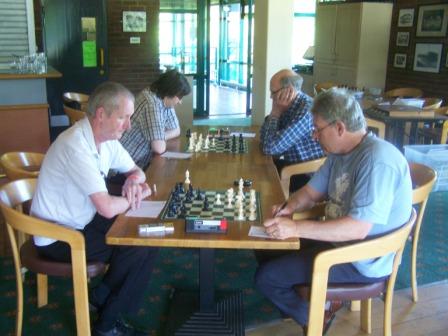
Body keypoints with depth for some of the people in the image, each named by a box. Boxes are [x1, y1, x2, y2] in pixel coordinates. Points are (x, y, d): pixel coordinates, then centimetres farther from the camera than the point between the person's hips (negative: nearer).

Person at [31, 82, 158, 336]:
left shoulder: (107, 137, -3)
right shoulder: (76, 145, -30)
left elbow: (136, 170, 12)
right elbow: (107, 208, -35)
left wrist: (134, 181, -12)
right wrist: (137, 195, -14)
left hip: (82, 221, 8)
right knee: (142, 250, -14)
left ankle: (104, 300, 13)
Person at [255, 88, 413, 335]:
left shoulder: (377, 160, -27)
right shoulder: (339, 153, 3)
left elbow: (358, 228, -32)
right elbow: (312, 192, 10)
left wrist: (296, 228, -34)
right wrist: (288, 209, -11)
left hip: (362, 261, -9)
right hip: (337, 239, 10)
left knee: (265, 276, -10)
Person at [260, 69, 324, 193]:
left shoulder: (306, 110, -26)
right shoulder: (287, 107, 2)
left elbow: (270, 148, -28)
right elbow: (263, 139, 4)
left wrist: (276, 112, -16)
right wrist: (275, 112, -7)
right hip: (291, 165, 8)